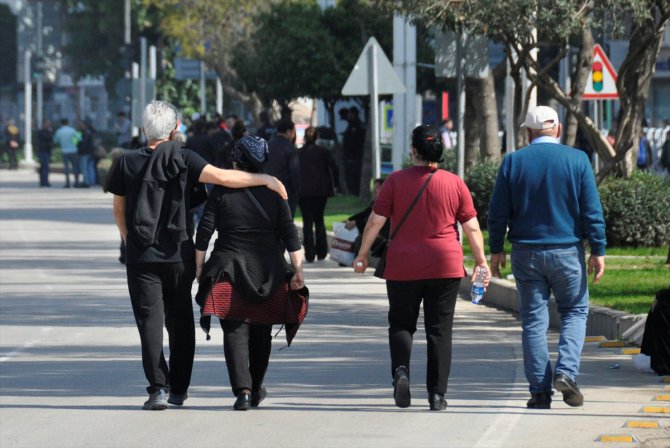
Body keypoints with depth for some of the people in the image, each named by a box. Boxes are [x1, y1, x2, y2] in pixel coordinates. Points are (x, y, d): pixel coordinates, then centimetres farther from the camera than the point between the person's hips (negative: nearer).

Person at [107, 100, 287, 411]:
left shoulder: (127, 163, 0)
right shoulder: (182, 159, -6)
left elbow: (118, 210, 10)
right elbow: (221, 177, -18)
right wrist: (264, 179, -10)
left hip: (141, 257, 0)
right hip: (178, 256, 0)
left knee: (150, 321, 0)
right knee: (180, 321, 13)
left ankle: (158, 387, -12)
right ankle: (179, 389, 18)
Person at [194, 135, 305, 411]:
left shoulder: (221, 191, -2)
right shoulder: (274, 192, 2)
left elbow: (204, 231, -2)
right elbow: (289, 234, -1)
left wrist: (199, 266, 7)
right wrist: (298, 271, 0)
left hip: (229, 271, -2)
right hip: (267, 272, 2)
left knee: (235, 331, -3)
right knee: (261, 333, 16)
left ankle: (243, 390, -19)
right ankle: (256, 390, 28)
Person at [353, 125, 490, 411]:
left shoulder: (396, 181, -2)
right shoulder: (454, 183, 1)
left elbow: (375, 222, -3)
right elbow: (472, 228, 1)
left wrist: (362, 255, 8)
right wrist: (481, 262, 10)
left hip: (402, 267, -1)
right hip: (445, 266, 1)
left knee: (401, 323, 13)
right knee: (439, 329, 7)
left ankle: (401, 370, -14)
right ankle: (437, 394, 4)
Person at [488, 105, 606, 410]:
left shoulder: (513, 162, -2)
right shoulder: (577, 160, -3)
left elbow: (498, 212, 0)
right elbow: (592, 211, -5)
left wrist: (496, 250, 10)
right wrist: (598, 251, 0)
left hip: (526, 253, 1)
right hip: (567, 251, -1)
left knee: (533, 321, 6)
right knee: (575, 312, 14)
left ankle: (540, 391, 4)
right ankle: (566, 371, -7)